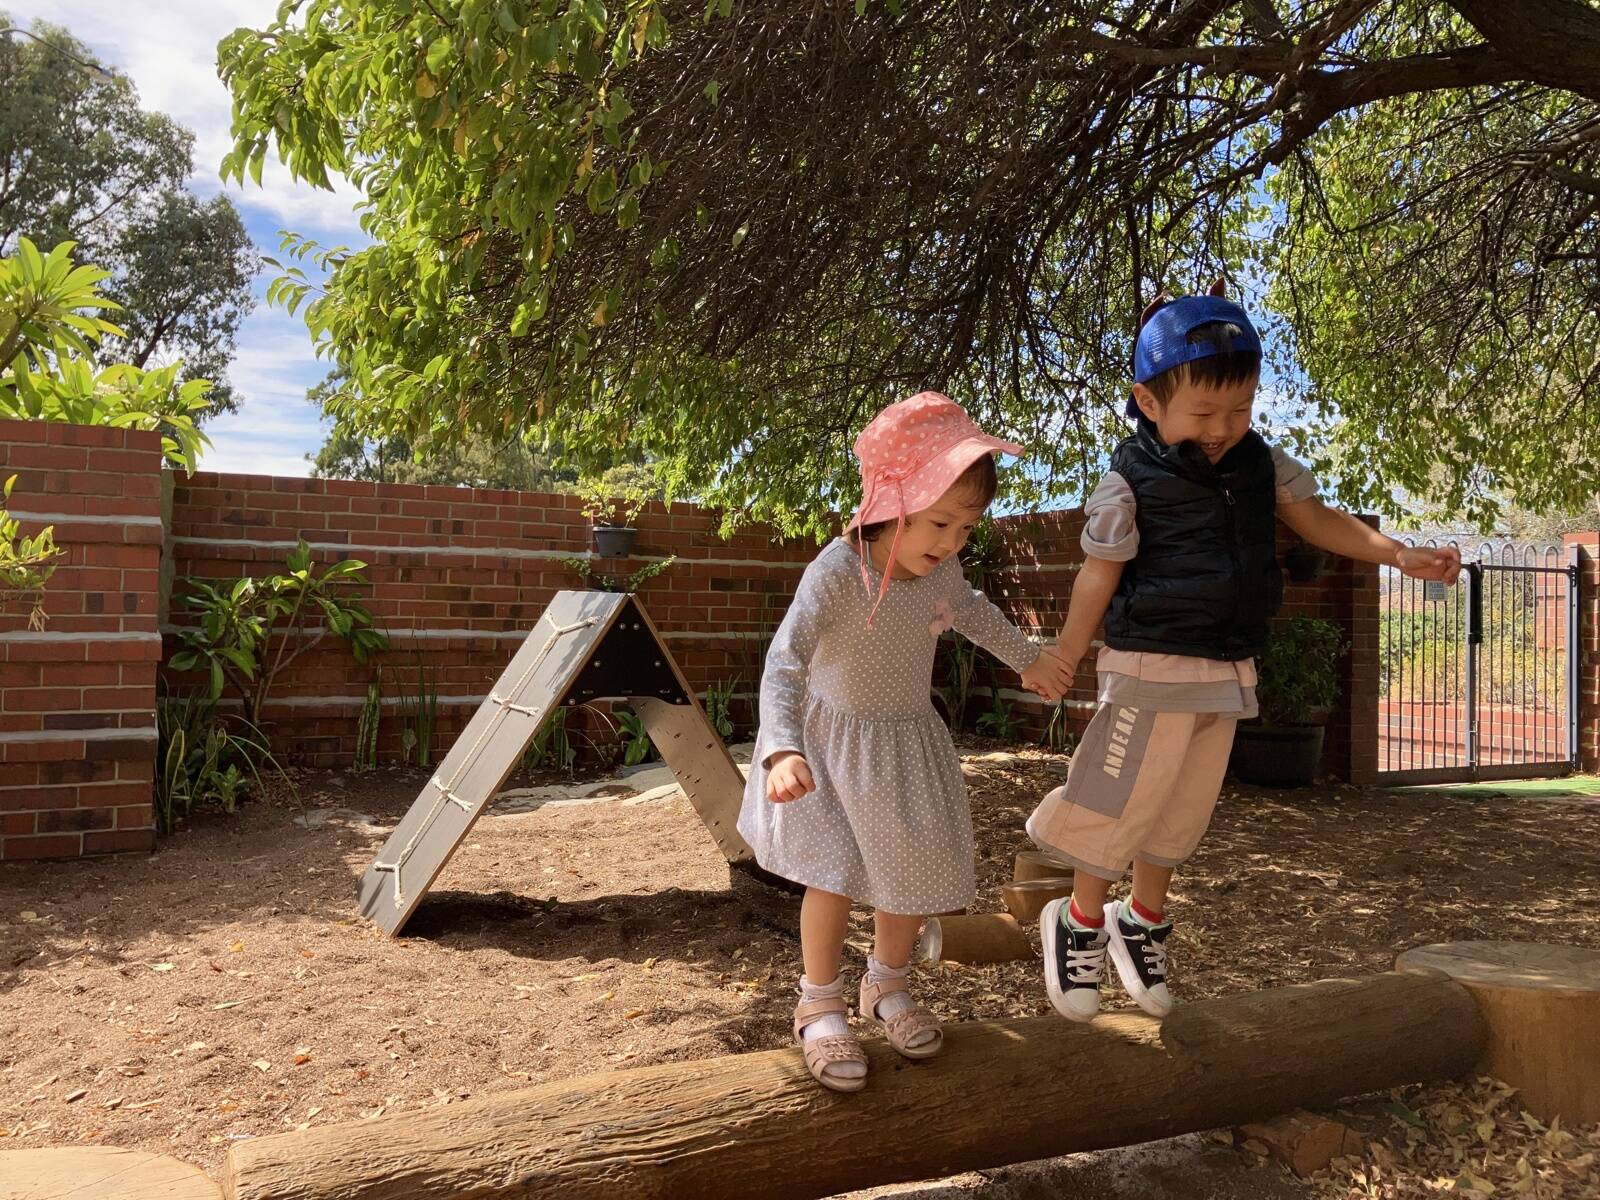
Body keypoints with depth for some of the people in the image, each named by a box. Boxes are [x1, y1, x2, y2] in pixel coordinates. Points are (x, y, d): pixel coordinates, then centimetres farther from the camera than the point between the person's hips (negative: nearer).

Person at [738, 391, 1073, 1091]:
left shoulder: (942, 572, -9)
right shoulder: (836, 573, -29)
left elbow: (973, 613, 15)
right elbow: (785, 664, -32)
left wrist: (1028, 660, 26)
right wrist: (782, 750, -46)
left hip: (908, 742, 6)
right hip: (831, 742, -5)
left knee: (914, 870, 11)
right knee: (835, 872, -5)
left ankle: (887, 984, 36)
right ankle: (820, 1007, 17)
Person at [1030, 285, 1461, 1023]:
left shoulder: (1261, 463, 5)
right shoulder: (1130, 483, -13)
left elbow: (1316, 519, 12)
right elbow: (1099, 576, -9)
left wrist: (1399, 554, 0)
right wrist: (1063, 661, -5)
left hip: (1228, 671, 6)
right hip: (1151, 666, -6)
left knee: (1185, 806, 15)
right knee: (1124, 798, -1)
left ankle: (1145, 922, 33)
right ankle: (1081, 923, 20)